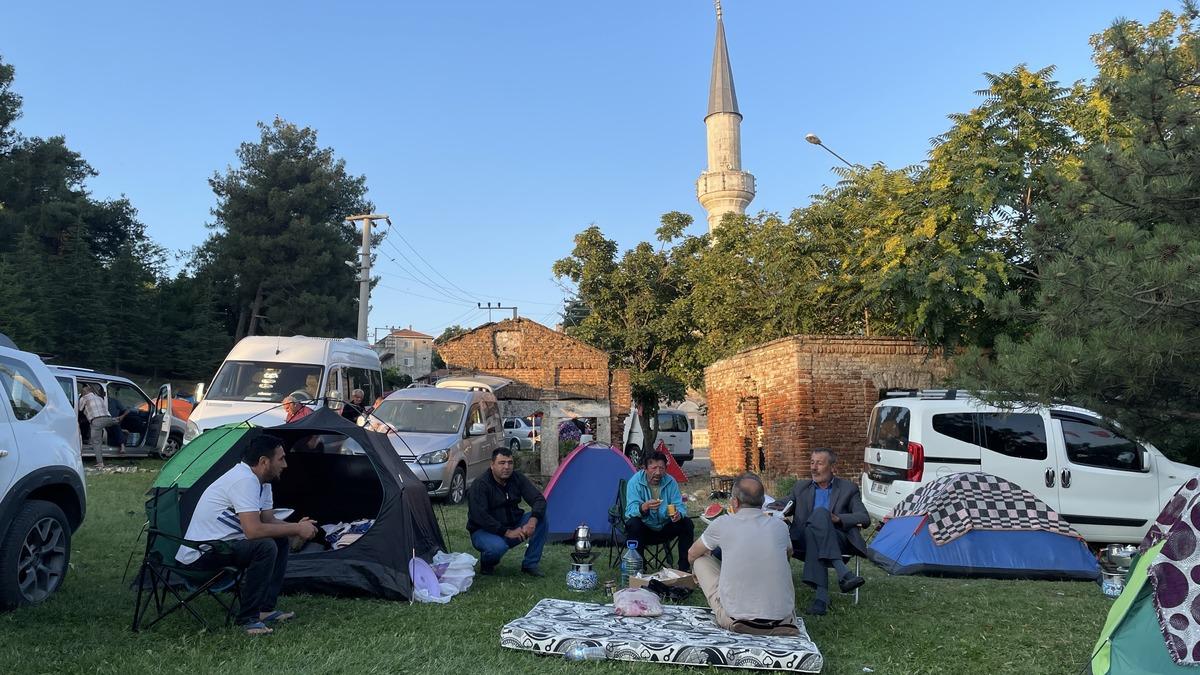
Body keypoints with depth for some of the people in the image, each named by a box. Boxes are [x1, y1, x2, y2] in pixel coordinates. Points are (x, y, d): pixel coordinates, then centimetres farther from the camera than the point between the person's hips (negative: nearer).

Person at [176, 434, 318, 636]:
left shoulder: (261, 481, 7)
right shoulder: (245, 480, -25)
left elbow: (269, 520, 11)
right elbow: (254, 530, -32)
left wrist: (296, 526, -9)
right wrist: (296, 529, -21)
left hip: (220, 543, 10)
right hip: (200, 555, -10)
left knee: (280, 541, 6)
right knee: (265, 547, -27)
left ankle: (264, 608, 9)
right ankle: (248, 618, -14)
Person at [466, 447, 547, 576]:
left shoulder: (517, 478, -3)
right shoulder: (480, 485, -19)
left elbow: (539, 499, -8)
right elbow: (479, 517, -26)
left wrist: (533, 520, -30)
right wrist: (507, 532, -29)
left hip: (513, 526, 6)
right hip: (485, 531, -5)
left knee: (541, 517, -16)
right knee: (497, 547, -39)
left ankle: (530, 564, -7)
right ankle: (486, 563, -1)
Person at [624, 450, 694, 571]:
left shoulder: (670, 482, -6)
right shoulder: (635, 482, -17)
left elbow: (679, 505, -7)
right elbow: (631, 510, -26)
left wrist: (679, 514, -33)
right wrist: (645, 507, -49)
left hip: (664, 528, 4)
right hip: (644, 528, -3)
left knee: (687, 523, -17)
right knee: (633, 524, -34)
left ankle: (684, 567, -5)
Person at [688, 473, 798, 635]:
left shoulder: (722, 524, -6)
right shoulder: (779, 526, 1)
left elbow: (692, 555, 12)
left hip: (735, 619, -3)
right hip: (781, 619, 4)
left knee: (701, 560, 14)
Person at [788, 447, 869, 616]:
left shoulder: (848, 488, 15)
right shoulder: (800, 488, 24)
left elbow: (864, 518, 5)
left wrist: (838, 518, -13)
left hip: (839, 541, -1)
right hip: (806, 540, 1)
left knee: (820, 513, -35)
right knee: (819, 514, -34)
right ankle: (843, 573, -45)